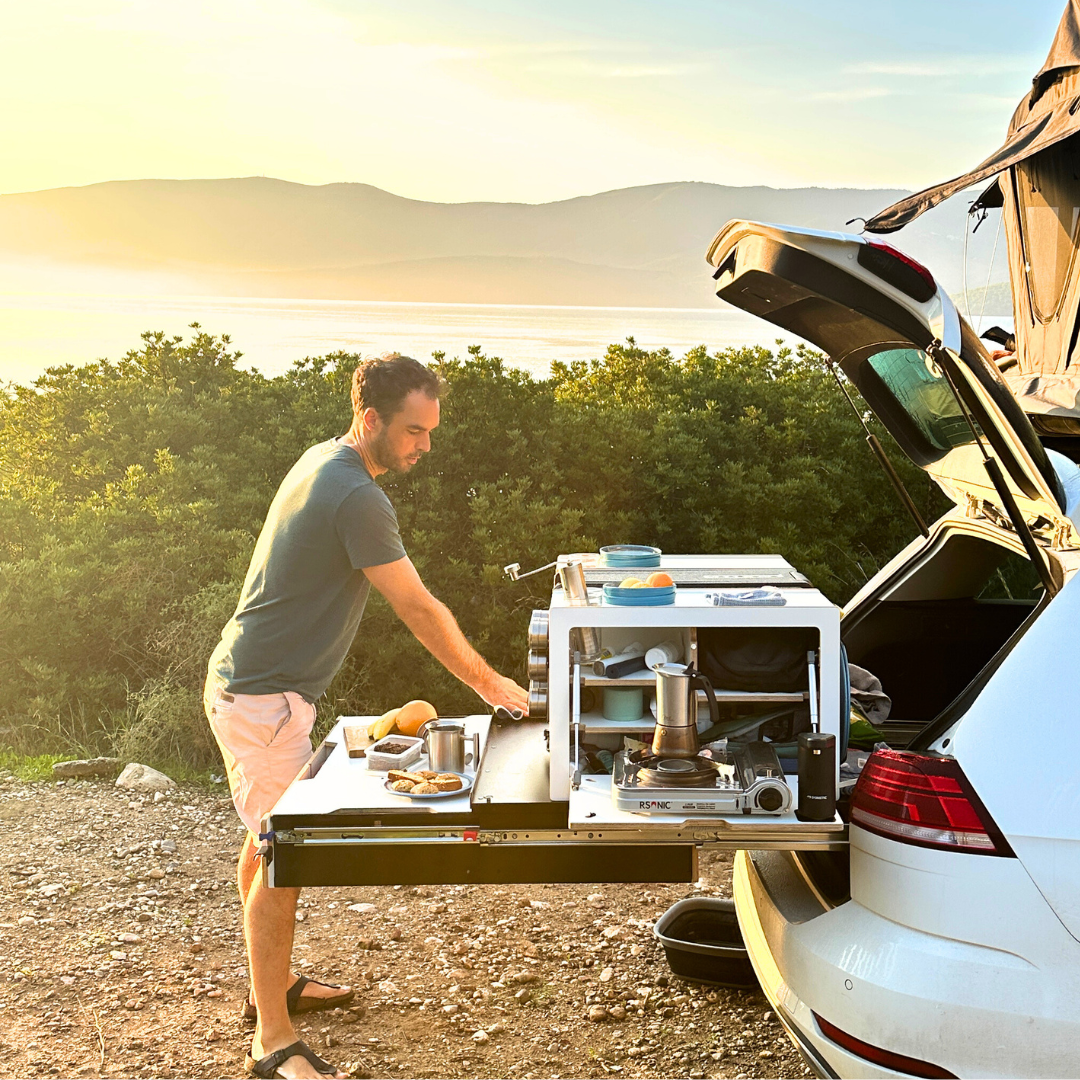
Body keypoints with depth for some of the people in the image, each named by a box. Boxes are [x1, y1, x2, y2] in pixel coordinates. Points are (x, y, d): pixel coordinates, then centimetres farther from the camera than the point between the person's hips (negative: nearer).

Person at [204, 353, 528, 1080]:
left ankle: (274, 984, 36)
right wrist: (488, 683, -8)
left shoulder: (323, 463, 9)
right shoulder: (356, 496, -22)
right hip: (264, 698, -11)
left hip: (252, 685, 11)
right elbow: (418, 609, -18)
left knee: (269, 843, 20)